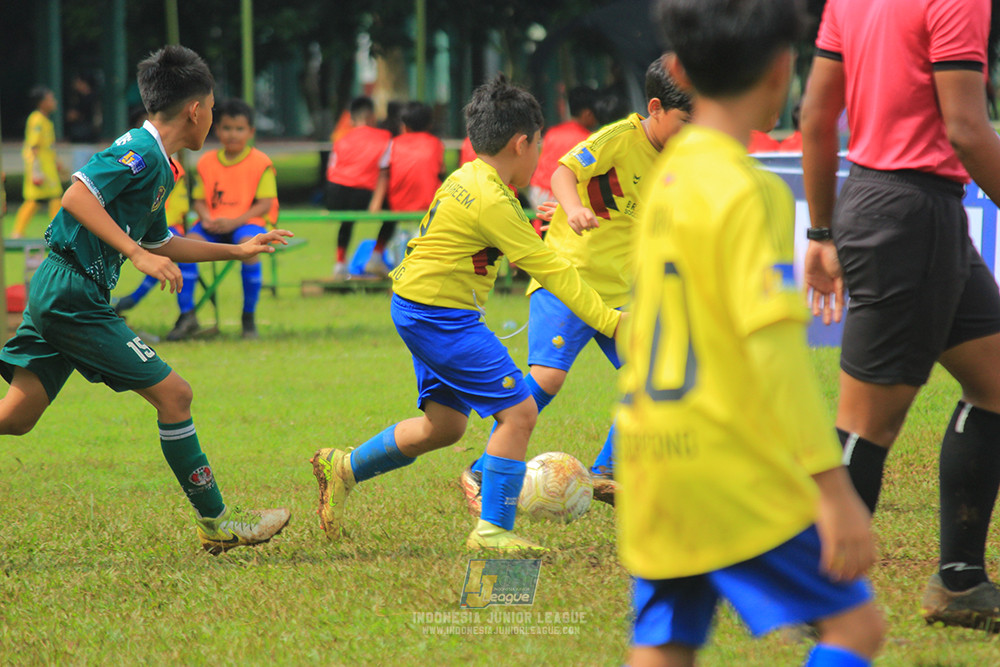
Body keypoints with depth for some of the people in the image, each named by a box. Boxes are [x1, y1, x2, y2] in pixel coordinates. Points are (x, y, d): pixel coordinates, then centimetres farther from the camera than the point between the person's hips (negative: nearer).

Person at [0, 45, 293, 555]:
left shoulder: (158, 167, 19)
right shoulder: (140, 152, -12)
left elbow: (161, 244, 31)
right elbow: (77, 197, -23)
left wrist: (238, 251, 34)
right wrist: (137, 254, -25)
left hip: (57, 296, 10)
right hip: (73, 295, -10)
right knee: (173, 393, -6)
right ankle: (215, 523, 1)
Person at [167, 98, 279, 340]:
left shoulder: (261, 163, -1)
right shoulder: (207, 162, 10)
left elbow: (264, 204, -8)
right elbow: (199, 199, 10)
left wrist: (234, 222, -20)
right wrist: (206, 218, -14)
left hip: (250, 220, -3)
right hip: (213, 223, 3)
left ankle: (249, 318, -21)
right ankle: (186, 314, -21)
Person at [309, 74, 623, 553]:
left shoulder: (464, 180, 8)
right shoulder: (493, 202, -21)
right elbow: (550, 269, -20)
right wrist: (608, 320, -16)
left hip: (420, 312, 10)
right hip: (442, 318, -10)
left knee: (445, 424, 19)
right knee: (518, 411, -10)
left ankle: (343, 468, 27)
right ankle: (493, 529, -7)